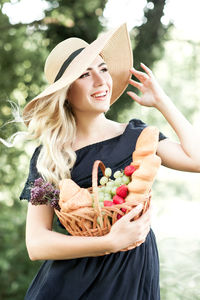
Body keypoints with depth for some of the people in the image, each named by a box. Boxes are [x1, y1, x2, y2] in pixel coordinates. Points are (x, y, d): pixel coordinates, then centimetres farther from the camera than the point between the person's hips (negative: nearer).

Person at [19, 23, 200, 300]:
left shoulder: (135, 136, 0)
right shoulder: (47, 156, -4)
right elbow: (36, 244, -11)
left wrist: (160, 101, -4)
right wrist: (111, 242, -23)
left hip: (132, 277, 1)